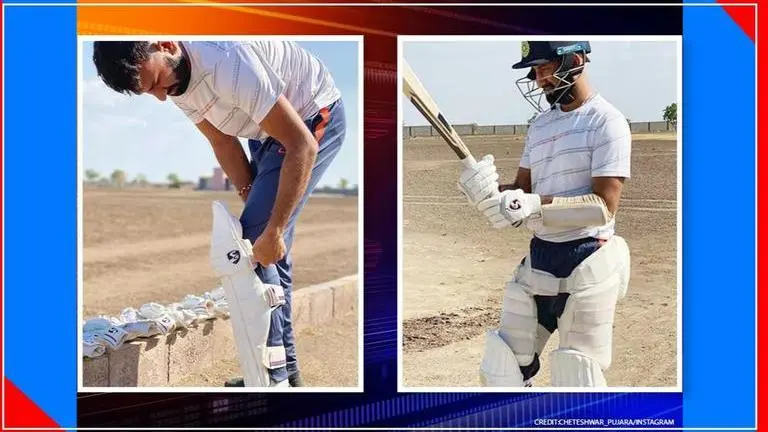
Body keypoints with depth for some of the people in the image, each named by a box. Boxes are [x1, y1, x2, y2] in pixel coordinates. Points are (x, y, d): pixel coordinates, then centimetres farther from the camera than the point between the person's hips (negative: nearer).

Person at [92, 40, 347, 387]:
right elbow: (223, 142, 3)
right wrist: (253, 200, -7)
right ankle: (285, 369, 19)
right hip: (269, 129, 9)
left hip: (314, 119, -9)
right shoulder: (172, 78, -9)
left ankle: (274, 375, -8)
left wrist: (272, 230, -31)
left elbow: (302, 145, -33)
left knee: (257, 244, -15)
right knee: (265, 251, 9)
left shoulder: (228, 64, -36)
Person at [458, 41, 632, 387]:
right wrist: (489, 190, -10)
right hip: (537, 260, 7)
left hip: (586, 264, -7)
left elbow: (605, 206, -19)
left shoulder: (607, 122, -10)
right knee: (502, 370, 13)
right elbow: (522, 190, 13)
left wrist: (535, 204, -27)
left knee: (577, 379, 0)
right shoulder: (540, 124, 13)